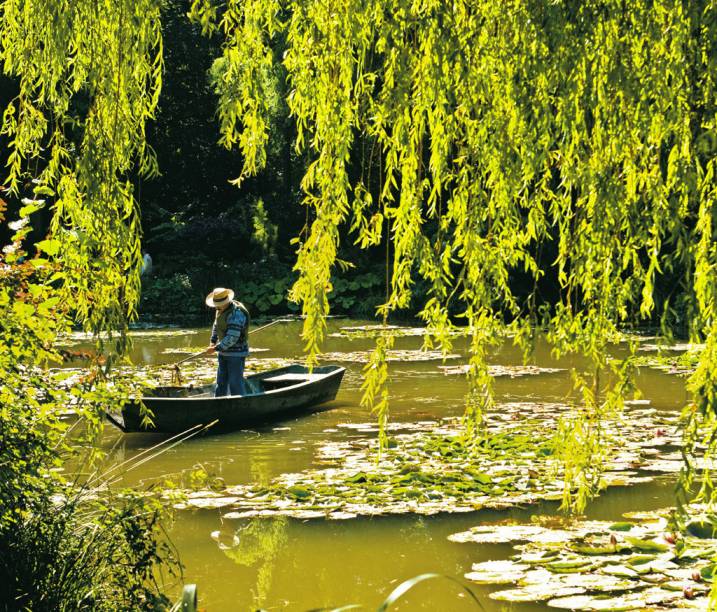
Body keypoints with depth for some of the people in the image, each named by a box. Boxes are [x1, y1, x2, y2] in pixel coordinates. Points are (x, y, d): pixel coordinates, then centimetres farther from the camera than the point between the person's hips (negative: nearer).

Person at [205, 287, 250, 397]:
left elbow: (232, 337, -29)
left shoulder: (236, 313, -25)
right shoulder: (221, 310, 4)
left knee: (235, 382, -7)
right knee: (221, 382, 15)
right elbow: (216, 326, 22)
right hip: (223, 352, 9)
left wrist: (216, 349, -24)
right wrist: (213, 341, 10)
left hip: (236, 353, -9)